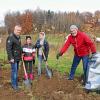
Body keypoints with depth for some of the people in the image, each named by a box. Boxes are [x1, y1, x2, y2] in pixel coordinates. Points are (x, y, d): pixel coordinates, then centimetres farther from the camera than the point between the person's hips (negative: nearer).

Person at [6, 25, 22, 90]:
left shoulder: (18, 37, 10)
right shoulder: (10, 37, -17)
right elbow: (8, 48, -21)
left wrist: (21, 54, 18)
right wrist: (11, 58, -23)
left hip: (18, 57, 8)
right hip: (13, 58, -8)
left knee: (16, 70, 16)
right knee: (14, 70, -3)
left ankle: (15, 80, 29)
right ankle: (14, 84, 7)